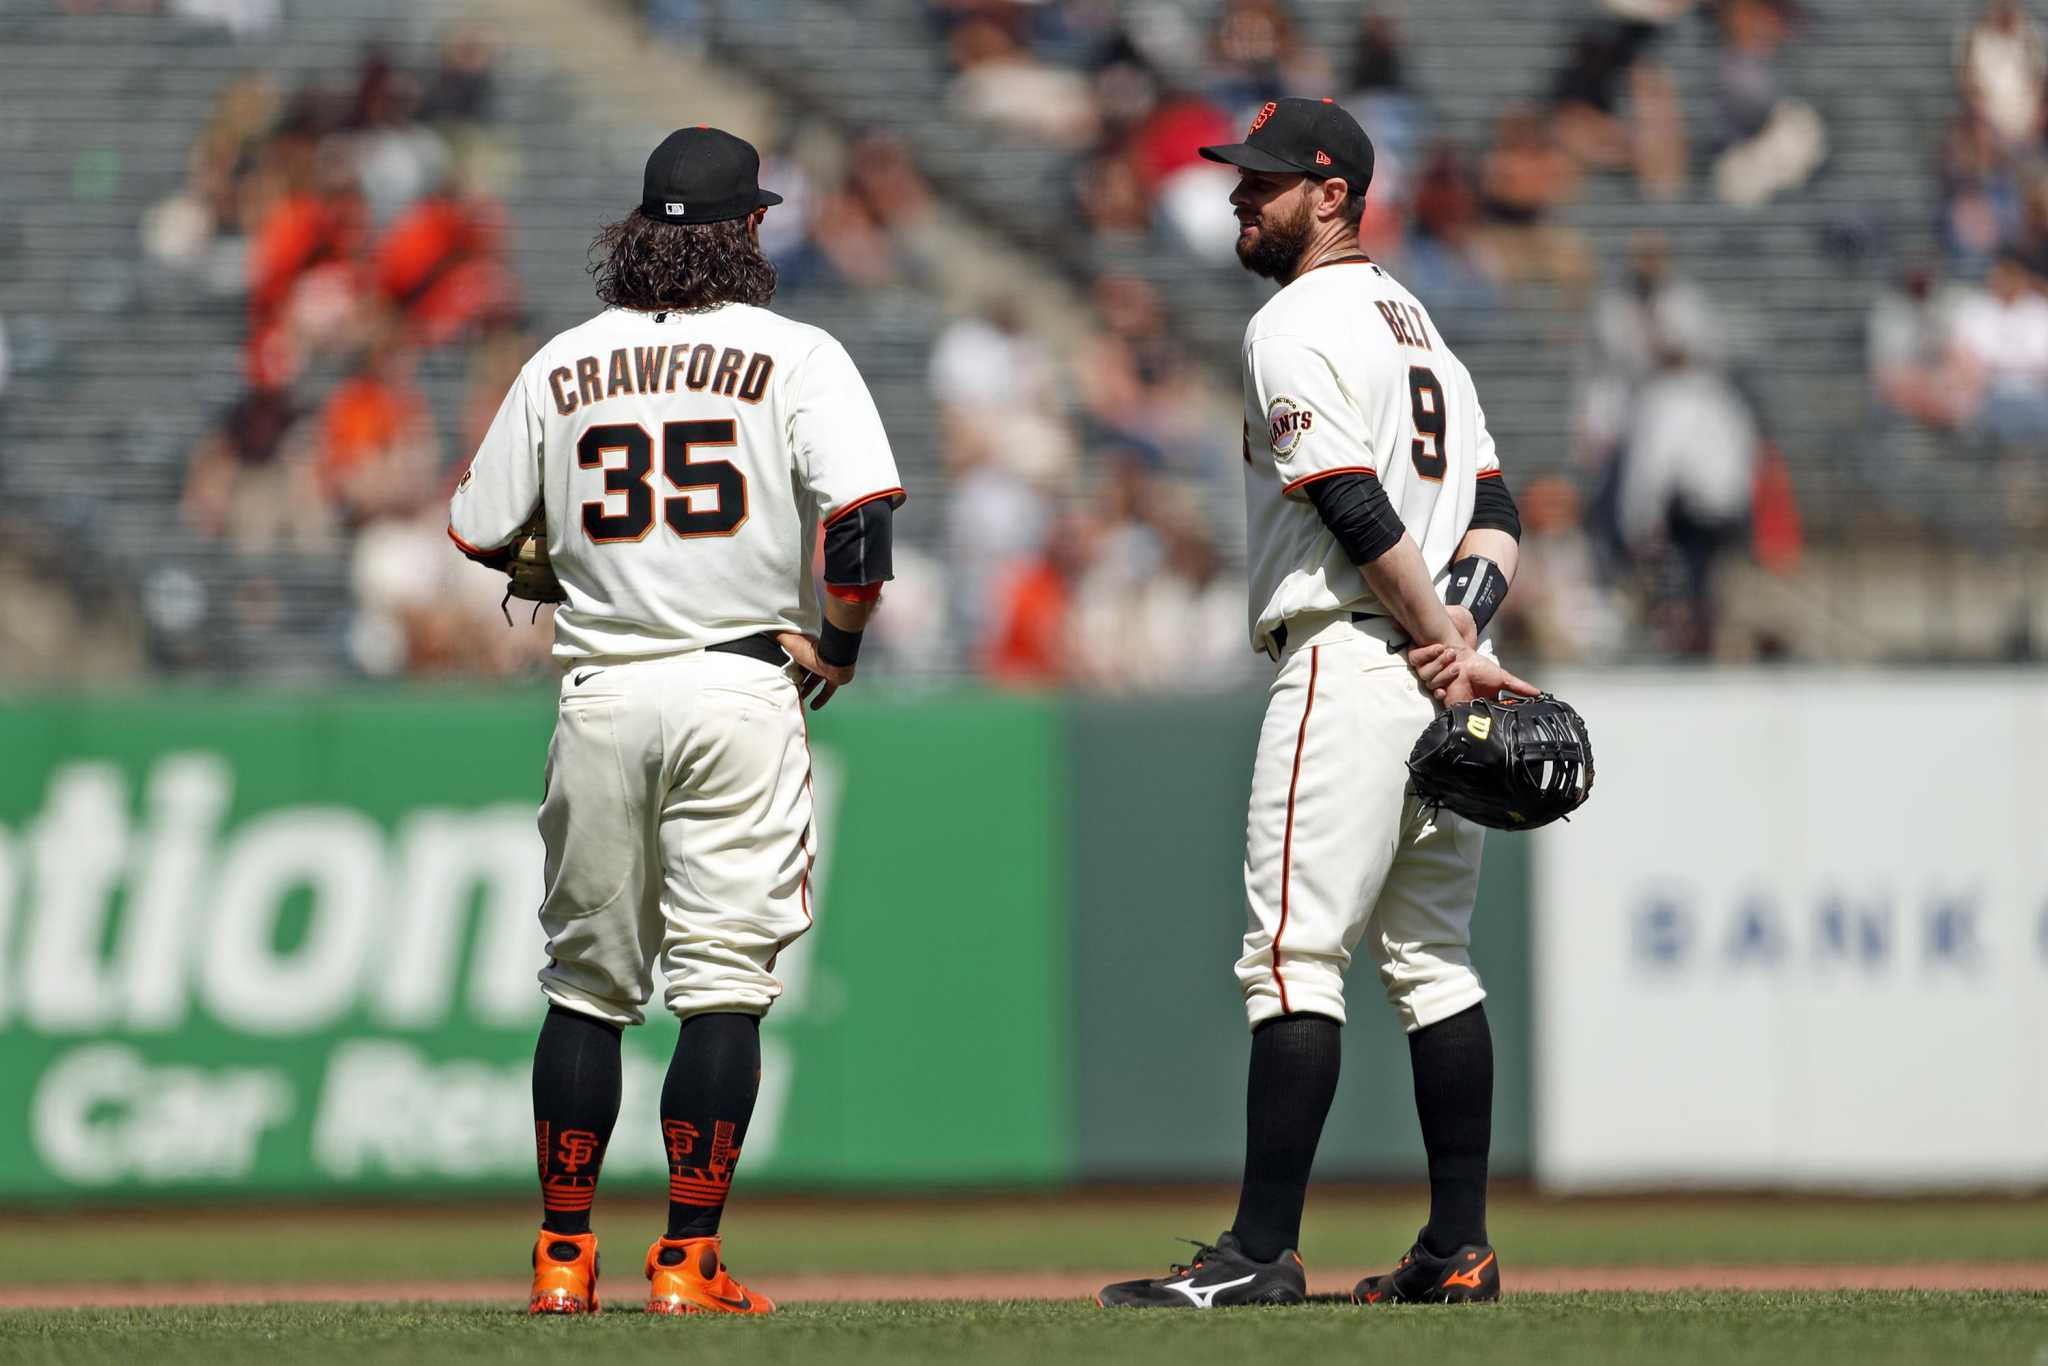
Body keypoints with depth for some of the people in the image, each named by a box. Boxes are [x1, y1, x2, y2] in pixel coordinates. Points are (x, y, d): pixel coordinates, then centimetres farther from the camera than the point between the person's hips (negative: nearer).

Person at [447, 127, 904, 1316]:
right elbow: (861, 510, -14)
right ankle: (689, 1263, -3)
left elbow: (480, 535, 11)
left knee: (587, 981, 11)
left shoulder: (563, 366, 8)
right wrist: (837, 644, -1)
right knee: (724, 983, 0)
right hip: (741, 682, -3)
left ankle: (565, 1257, 12)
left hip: (602, 689, 3)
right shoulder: (796, 356, -1)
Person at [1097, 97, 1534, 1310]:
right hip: (1440, 681, 9)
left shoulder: (1297, 326, -8)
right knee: (1434, 961, 11)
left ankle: (1262, 1254, -14)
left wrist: (1444, 643, -14)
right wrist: (1464, 631, 0)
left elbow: (1357, 509, -18)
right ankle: (1460, 1249, 10)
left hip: (1347, 662, -9)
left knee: (1295, 957, -10)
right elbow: (1494, 511, 15)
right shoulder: (1416, 322, 21)